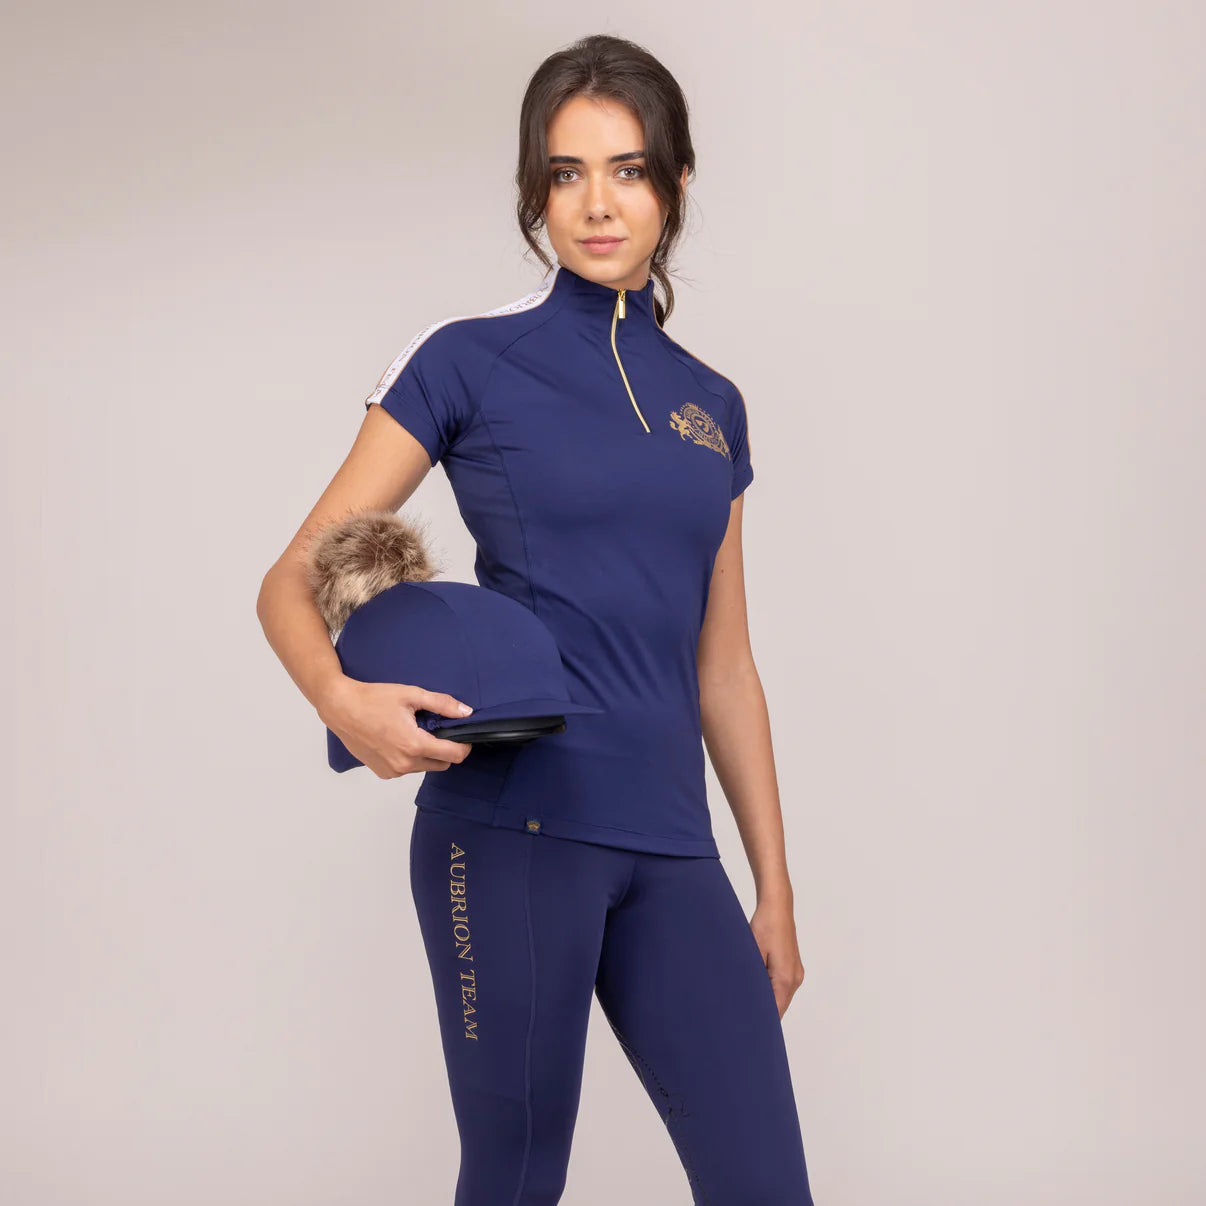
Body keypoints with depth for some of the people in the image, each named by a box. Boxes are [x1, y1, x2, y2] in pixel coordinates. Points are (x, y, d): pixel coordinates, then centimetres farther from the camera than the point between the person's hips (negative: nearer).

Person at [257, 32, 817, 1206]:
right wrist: (342, 697, -22)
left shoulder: (711, 405, 14)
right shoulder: (469, 362, 0)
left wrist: (774, 886, 15)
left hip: (670, 847, 4)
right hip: (513, 822, -4)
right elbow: (291, 583, 0)